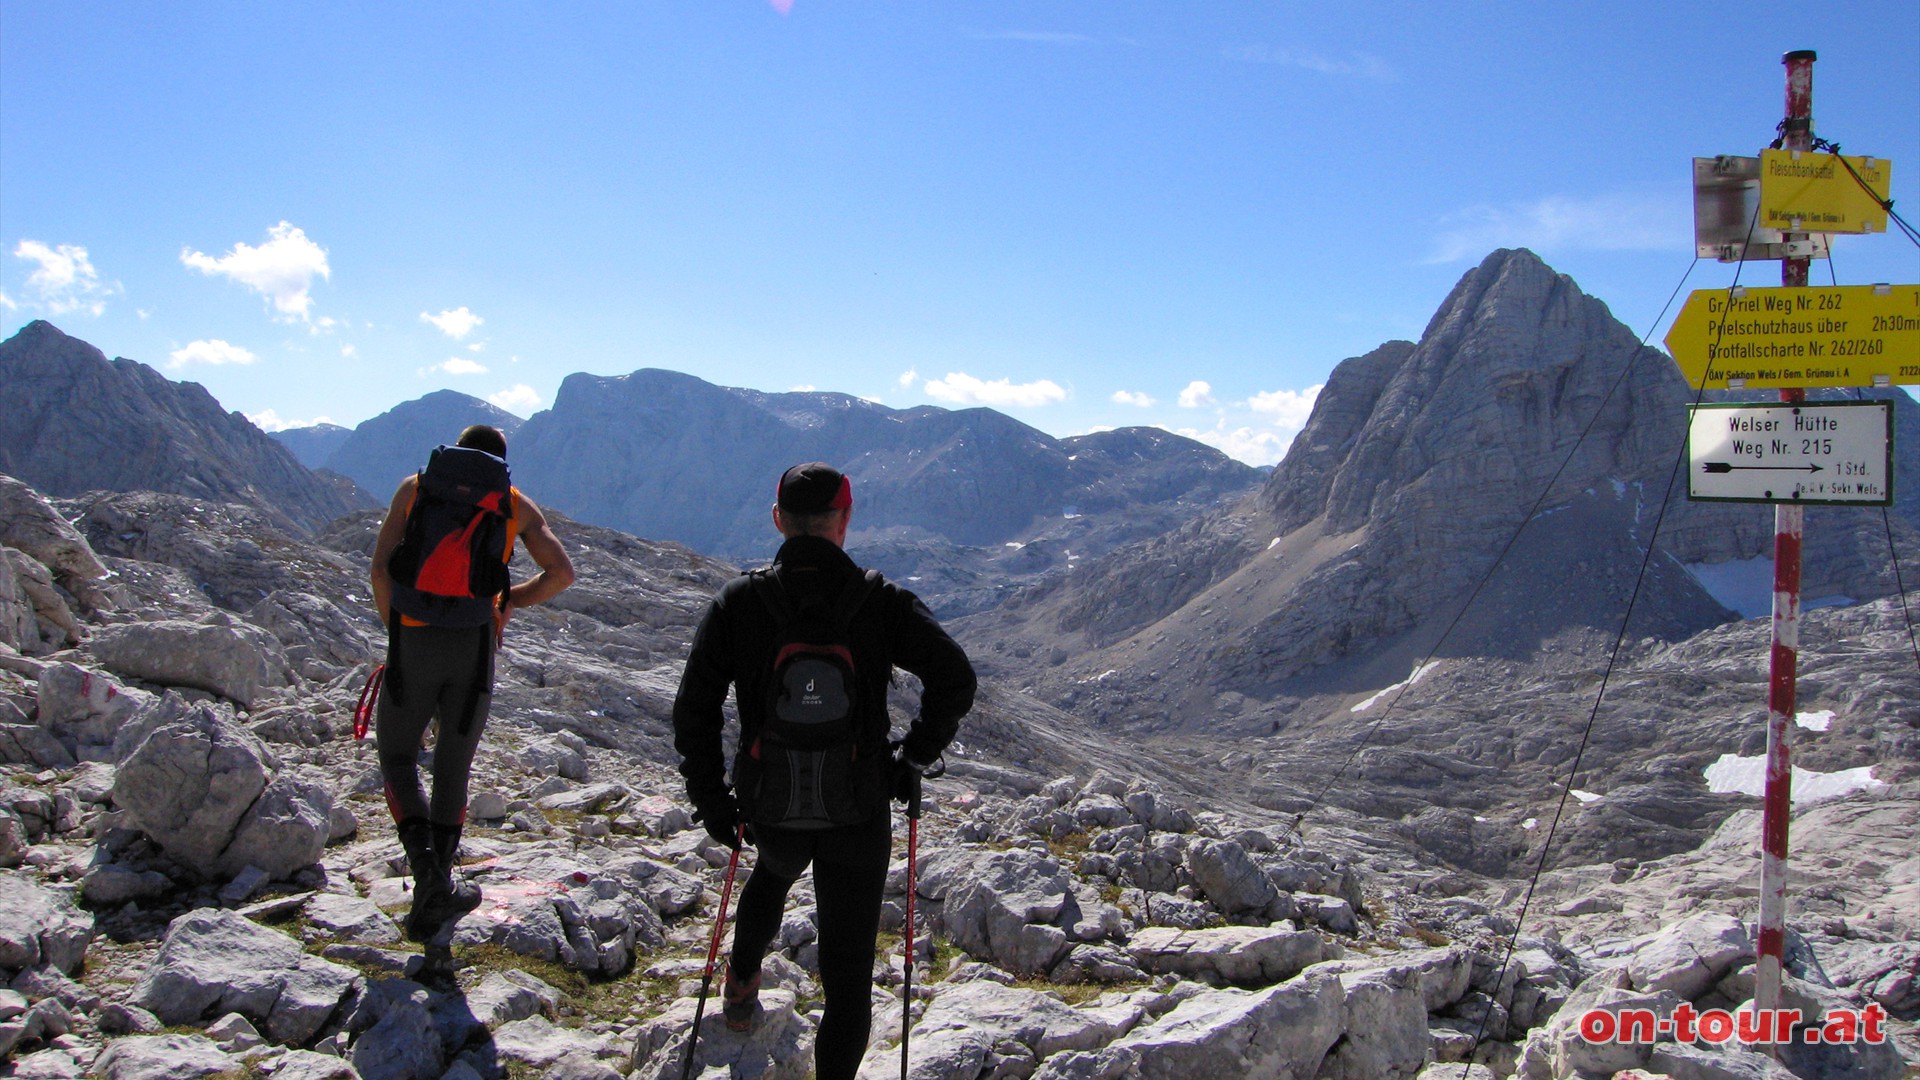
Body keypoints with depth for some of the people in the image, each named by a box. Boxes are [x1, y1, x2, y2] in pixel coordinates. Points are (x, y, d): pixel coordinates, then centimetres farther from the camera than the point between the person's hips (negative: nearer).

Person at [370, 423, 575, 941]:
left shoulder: (415, 487, 11)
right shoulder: (515, 503, 12)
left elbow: (381, 567, 2)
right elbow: (562, 573, 3)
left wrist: (394, 629, 12)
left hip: (413, 641, -1)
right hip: (475, 646, 1)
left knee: (397, 754, 17)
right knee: (452, 769, 14)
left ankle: (425, 863, -5)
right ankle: (433, 902, 17)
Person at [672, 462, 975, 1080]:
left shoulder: (737, 603, -7)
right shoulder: (880, 601, -10)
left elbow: (694, 712, -6)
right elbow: (955, 678, -15)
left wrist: (713, 805, 3)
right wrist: (914, 758, -2)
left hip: (769, 809, 3)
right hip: (858, 817, -3)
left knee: (774, 871, 39)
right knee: (848, 970, 8)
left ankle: (741, 989, 53)